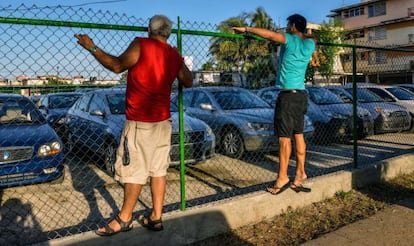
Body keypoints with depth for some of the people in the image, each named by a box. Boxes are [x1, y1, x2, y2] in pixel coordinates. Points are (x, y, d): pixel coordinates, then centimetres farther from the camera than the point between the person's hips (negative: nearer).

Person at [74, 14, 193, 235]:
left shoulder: (141, 45, -9)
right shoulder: (175, 56, 8)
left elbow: (117, 66, -6)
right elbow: (188, 82, 18)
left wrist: (92, 47, 4)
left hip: (140, 121, -6)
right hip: (163, 120, 6)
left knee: (134, 170, 0)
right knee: (158, 169, 9)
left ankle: (124, 219, 10)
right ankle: (155, 217, 14)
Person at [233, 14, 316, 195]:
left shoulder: (291, 40, -7)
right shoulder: (309, 44, 13)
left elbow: (269, 34, -18)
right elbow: (312, 37, 37)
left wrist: (246, 29, -10)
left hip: (288, 94, -8)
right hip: (301, 95, 8)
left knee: (284, 137, -7)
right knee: (298, 135, 10)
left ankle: (282, 177, -4)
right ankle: (300, 173, 15)